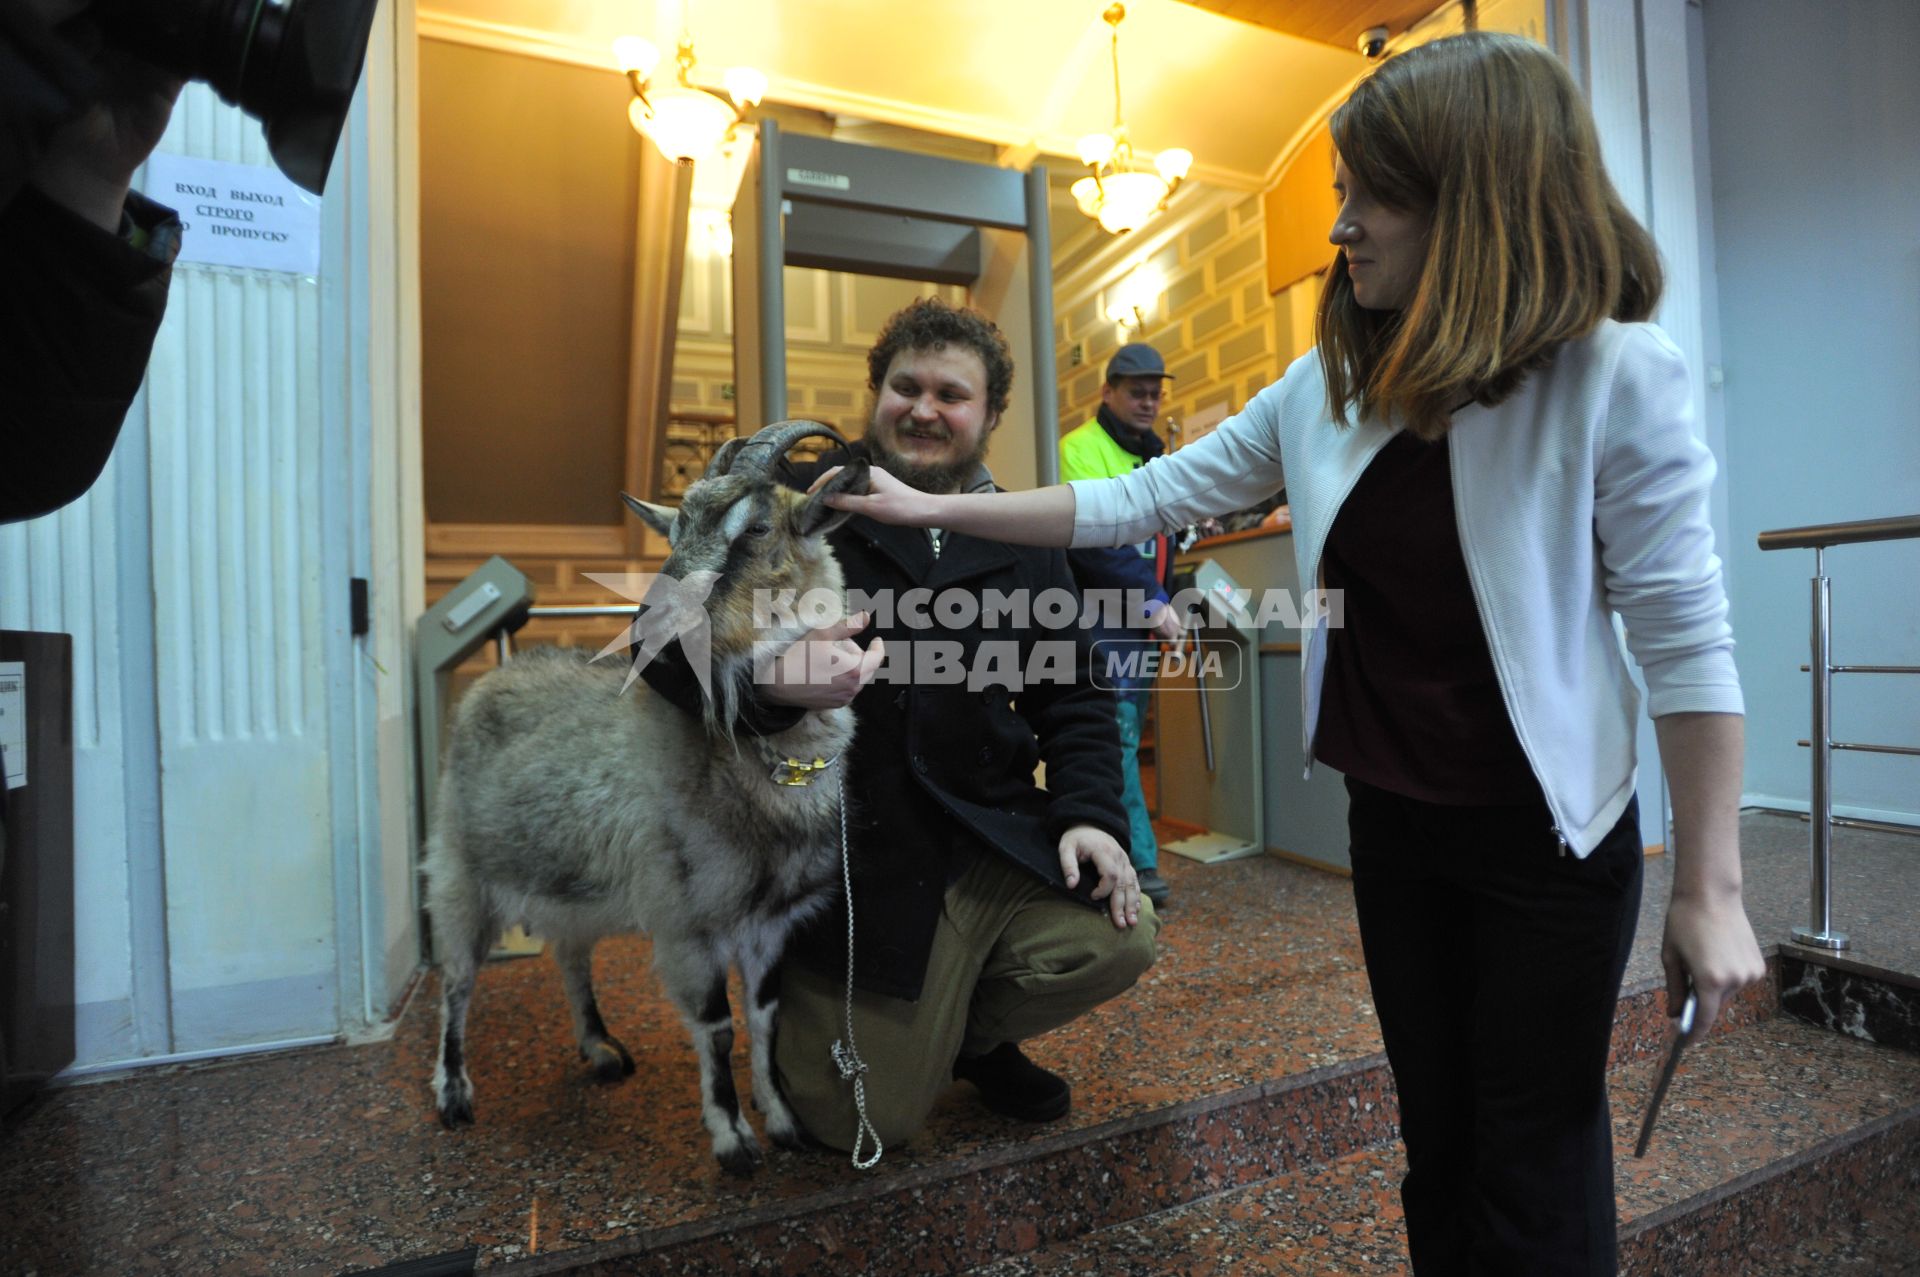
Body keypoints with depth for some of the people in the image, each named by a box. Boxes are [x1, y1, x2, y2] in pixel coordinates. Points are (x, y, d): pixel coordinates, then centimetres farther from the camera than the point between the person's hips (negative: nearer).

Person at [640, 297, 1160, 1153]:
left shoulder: (1022, 542, 7)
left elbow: (1073, 698, 12)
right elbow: (670, 635, -13)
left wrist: (1088, 811, -4)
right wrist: (768, 675, -35)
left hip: (998, 841, 4)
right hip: (852, 859, -4)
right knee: (868, 1124, 0)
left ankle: (968, 1032, 21)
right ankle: (799, 1024, 37)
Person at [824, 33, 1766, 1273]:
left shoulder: (1617, 380, -16)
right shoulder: (1326, 388, -2)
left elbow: (1685, 639, -14)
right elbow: (1144, 498, 0)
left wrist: (1711, 888, -12)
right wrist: (934, 509, 0)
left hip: (1547, 839, -4)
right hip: (1391, 826, 4)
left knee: (1536, 1165, 13)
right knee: (1436, 1134, 21)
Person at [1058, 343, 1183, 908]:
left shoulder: (1153, 454, 19)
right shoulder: (1082, 448, -8)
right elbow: (1090, 541, -19)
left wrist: (1163, 599, 13)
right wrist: (1149, 601, -20)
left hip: (1140, 618, 9)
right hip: (1100, 618, -8)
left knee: (1124, 737, 11)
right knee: (1117, 739, -9)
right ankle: (1138, 863, -4)